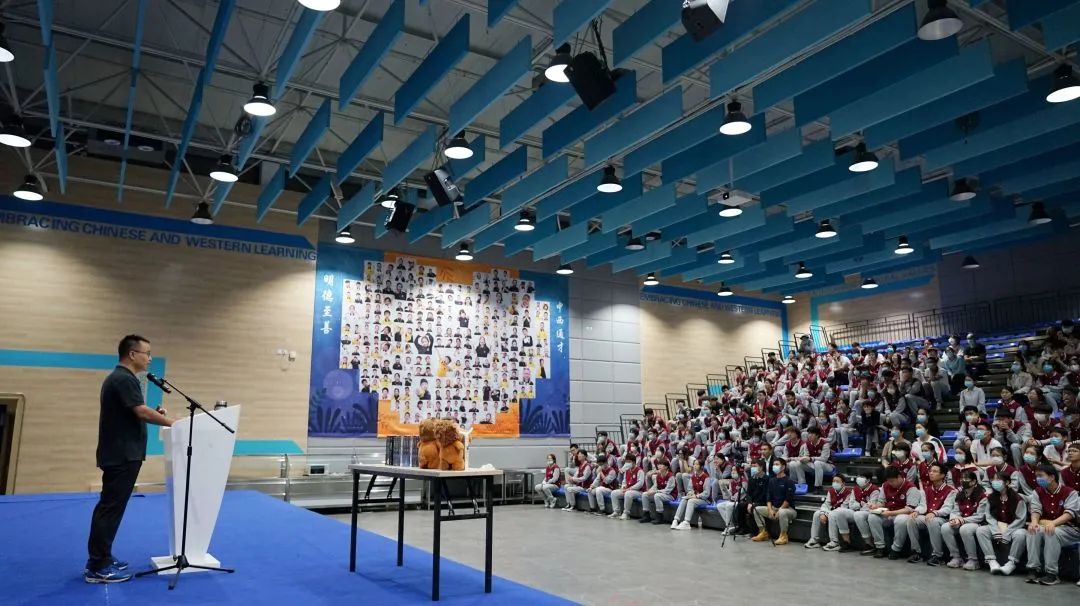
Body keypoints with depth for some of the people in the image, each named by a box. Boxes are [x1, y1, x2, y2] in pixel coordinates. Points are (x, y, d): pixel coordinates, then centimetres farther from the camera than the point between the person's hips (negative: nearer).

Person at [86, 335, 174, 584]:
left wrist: (156, 415, 8)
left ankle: (99, 558, 22)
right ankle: (98, 568, 0)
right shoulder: (124, 379, -18)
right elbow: (142, 411, -25)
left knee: (108, 506, 15)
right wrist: (172, 423, -15)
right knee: (111, 508, -5)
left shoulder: (118, 377, 15)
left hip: (119, 454, 11)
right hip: (122, 455, -11)